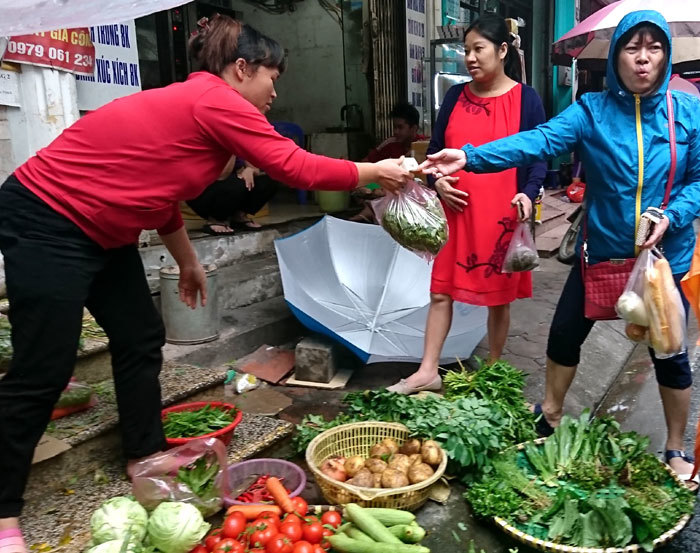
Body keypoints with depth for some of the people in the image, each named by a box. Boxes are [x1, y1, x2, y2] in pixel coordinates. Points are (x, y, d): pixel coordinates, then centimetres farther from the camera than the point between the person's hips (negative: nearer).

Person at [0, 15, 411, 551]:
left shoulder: (192, 103, 12)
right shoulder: (218, 102, -17)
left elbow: (157, 183, 21)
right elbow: (297, 168, -18)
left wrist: (189, 263, 27)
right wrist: (376, 172, -4)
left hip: (97, 227, 10)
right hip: (46, 221, -10)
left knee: (141, 339, 12)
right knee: (43, 371, -5)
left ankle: (146, 457, 26)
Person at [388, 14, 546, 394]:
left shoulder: (526, 99, -2)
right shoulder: (455, 97, 7)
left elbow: (539, 157, -2)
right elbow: (435, 148, 11)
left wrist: (528, 194, -19)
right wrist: (437, 181, -8)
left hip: (503, 216, -3)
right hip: (457, 212, 3)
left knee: (499, 296, 9)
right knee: (441, 291, 4)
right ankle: (427, 371, 13)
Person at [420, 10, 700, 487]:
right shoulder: (592, 110, -8)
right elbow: (539, 141, -23)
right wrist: (471, 157, -39)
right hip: (601, 251, 1)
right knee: (565, 334, 10)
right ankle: (550, 416, 37)